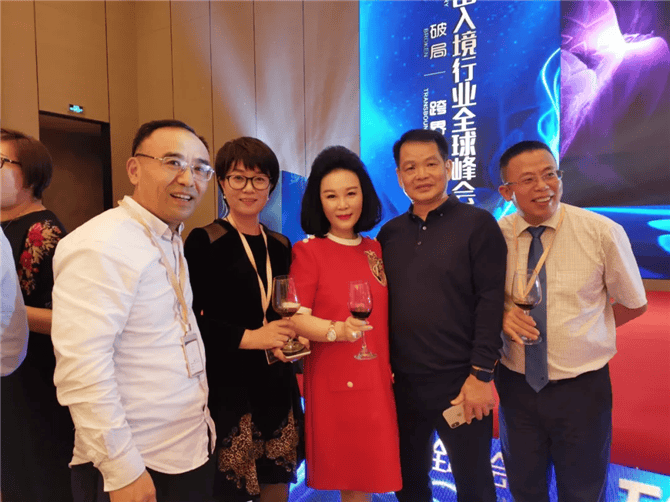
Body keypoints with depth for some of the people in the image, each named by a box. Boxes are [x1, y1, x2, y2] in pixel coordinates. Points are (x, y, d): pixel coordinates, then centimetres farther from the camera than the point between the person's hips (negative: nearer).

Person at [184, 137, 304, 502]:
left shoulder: (280, 246, 10)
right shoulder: (203, 242, -7)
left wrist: (294, 334, -1)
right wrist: (248, 337, -18)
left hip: (278, 387, 5)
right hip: (228, 390, -5)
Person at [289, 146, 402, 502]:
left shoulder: (374, 250, 7)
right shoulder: (307, 251, -8)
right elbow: (296, 319, -14)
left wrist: (392, 367, 7)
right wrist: (337, 330, -29)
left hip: (377, 379, 5)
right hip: (333, 382, -4)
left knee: (371, 471, 15)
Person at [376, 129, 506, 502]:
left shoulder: (478, 224, -6)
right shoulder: (389, 233, 6)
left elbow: (491, 303, -11)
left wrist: (481, 374, -14)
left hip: (459, 381, -4)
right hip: (401, 382, 4)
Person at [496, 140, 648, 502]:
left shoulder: (603, 232, -13)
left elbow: (634, 304, 1)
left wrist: (577, 331, -2)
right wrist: (502, 316, -17)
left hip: (582, 389, -1)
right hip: (516, 386, 2)